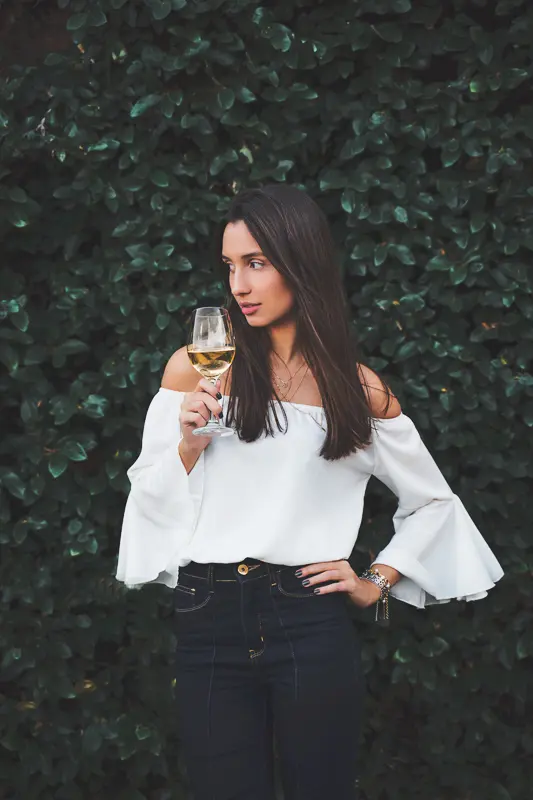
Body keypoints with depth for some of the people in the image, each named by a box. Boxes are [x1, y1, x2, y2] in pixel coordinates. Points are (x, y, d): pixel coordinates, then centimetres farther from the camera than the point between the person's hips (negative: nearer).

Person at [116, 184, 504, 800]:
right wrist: (190, 443, -10)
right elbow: (149, 500, 7)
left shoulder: (359, 389, 5)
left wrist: (378, 582, 7)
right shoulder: (195, 369, 6)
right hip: (208, 622, 1)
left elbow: (432, 501, 16)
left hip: (310, 623, 0)